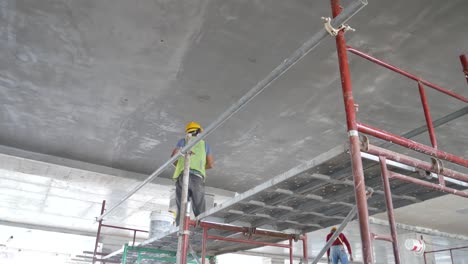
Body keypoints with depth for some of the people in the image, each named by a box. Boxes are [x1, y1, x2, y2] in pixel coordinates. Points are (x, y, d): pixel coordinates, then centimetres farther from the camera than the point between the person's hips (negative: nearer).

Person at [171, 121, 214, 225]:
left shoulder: (183, 141, 17)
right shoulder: (205, 144, 21)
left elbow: (173, 156, 4)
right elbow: (211, 164, 16)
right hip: (198, 178, 1)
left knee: (181, 209, -5)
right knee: (200, 211, -2)